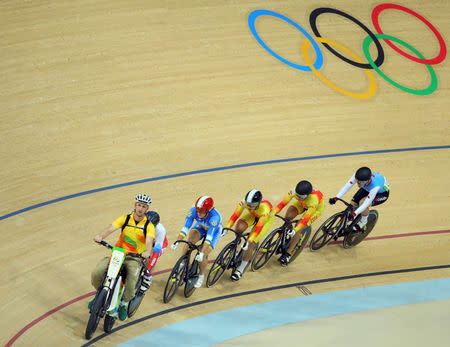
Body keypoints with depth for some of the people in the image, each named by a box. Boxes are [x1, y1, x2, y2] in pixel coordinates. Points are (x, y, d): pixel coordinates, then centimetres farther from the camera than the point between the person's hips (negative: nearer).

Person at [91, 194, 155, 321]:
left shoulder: (148, 226, -3)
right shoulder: (125, 218, 2)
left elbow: (149, 241, -20)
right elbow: (110, 229, -13)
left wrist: (147, 252, -43)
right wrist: (100, 236, -35)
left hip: (134, 258, -2)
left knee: (132, 282, -30)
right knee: (96, 274, -20)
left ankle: (124, 303, 3)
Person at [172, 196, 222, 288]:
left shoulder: (215, 216, -42)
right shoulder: (193, 210, -33)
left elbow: (209, 236, -45)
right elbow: (185, 227, -30)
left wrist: (202, 253, -50)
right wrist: (177, 242, -38)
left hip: (213, 231, -3)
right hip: (200, 227, 3)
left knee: (203, 255, -14)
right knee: (189, 240, -26)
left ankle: (201, 276, 11)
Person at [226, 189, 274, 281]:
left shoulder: (264, 209, -44)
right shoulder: (244, 202, -34)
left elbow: (258, 228, -45)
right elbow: (235, 215, -33)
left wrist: (249, 241, -51)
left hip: (266, 218, -4)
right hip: (252, 214, 4)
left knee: (251, 244, -14)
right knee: (239, 228, -27)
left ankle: (240, 270, 0)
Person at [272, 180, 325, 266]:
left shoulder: (313, 199, -44)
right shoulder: (295, 191, -35)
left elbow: (306, 218, -44)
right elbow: (283, 202, -35)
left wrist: (295, 230, -51)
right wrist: (272, 213, -46)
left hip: (316, 207, -4)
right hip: (302, 204, 4)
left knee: (299, 229, -18)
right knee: (288, 217, -21)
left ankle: (288, 253, -4)